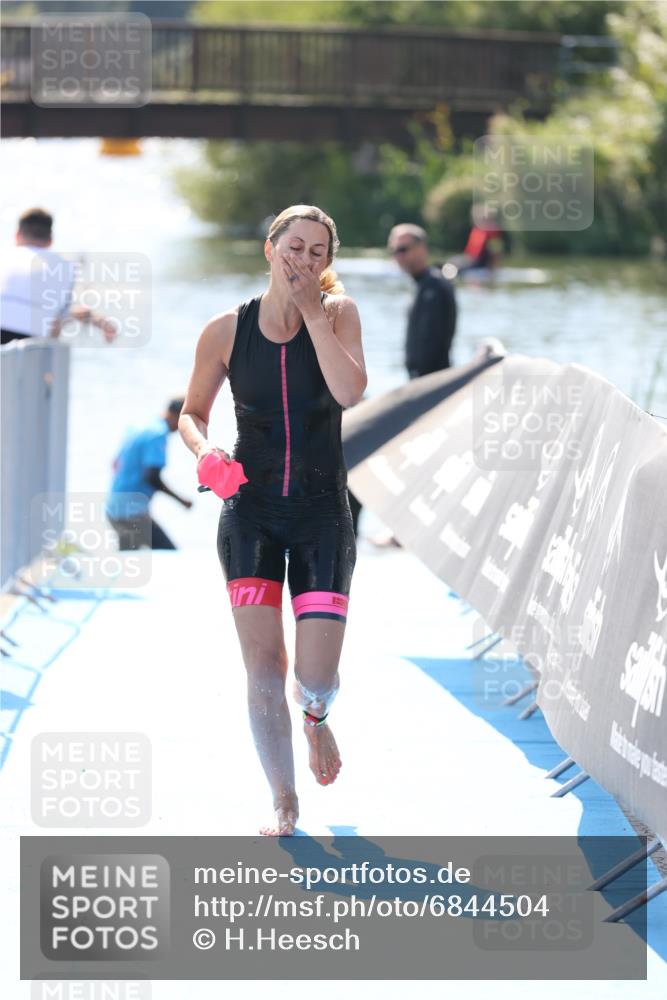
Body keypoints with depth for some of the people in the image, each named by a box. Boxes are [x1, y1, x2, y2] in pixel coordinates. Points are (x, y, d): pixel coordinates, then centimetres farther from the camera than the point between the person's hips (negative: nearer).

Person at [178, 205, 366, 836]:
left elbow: (350, 391, -21)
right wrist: (202, 447, -12)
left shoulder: (338, 313, -3)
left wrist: (312, 311, -18)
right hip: (251, 512, 1)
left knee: (316, 681, -6)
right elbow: (192, 412, 10)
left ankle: (315, 719, 32)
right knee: (262, 667, -5)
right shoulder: (226, 331, -1)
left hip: (322, 514, -1)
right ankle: (284, 803, 11)